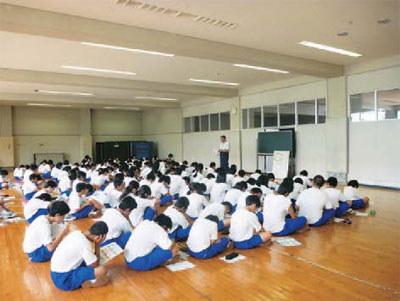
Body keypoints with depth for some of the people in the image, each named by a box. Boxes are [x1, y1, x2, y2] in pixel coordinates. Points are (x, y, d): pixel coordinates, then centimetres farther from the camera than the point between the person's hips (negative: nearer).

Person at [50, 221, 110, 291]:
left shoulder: (76, 233, 0)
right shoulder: (85, 244, -25)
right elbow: (95, 265, -11)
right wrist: (98, 244, -12)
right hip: (64, 280, -9)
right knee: (102, 270, -21)